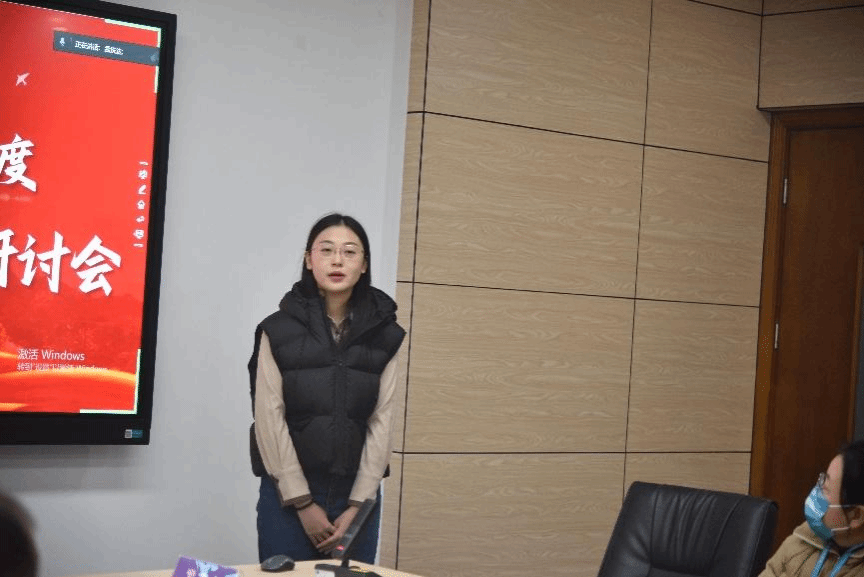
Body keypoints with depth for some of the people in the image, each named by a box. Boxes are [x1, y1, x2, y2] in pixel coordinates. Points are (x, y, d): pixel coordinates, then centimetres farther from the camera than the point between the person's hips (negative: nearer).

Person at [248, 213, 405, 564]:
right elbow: (270, 418, -6)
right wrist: (303, 502, -10)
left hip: (356, 496, 2)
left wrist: (356, 505, -6)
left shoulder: (384, 335, 3)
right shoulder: (278, 330, -2)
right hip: (287, 495, -1)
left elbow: (382, 421, 0)